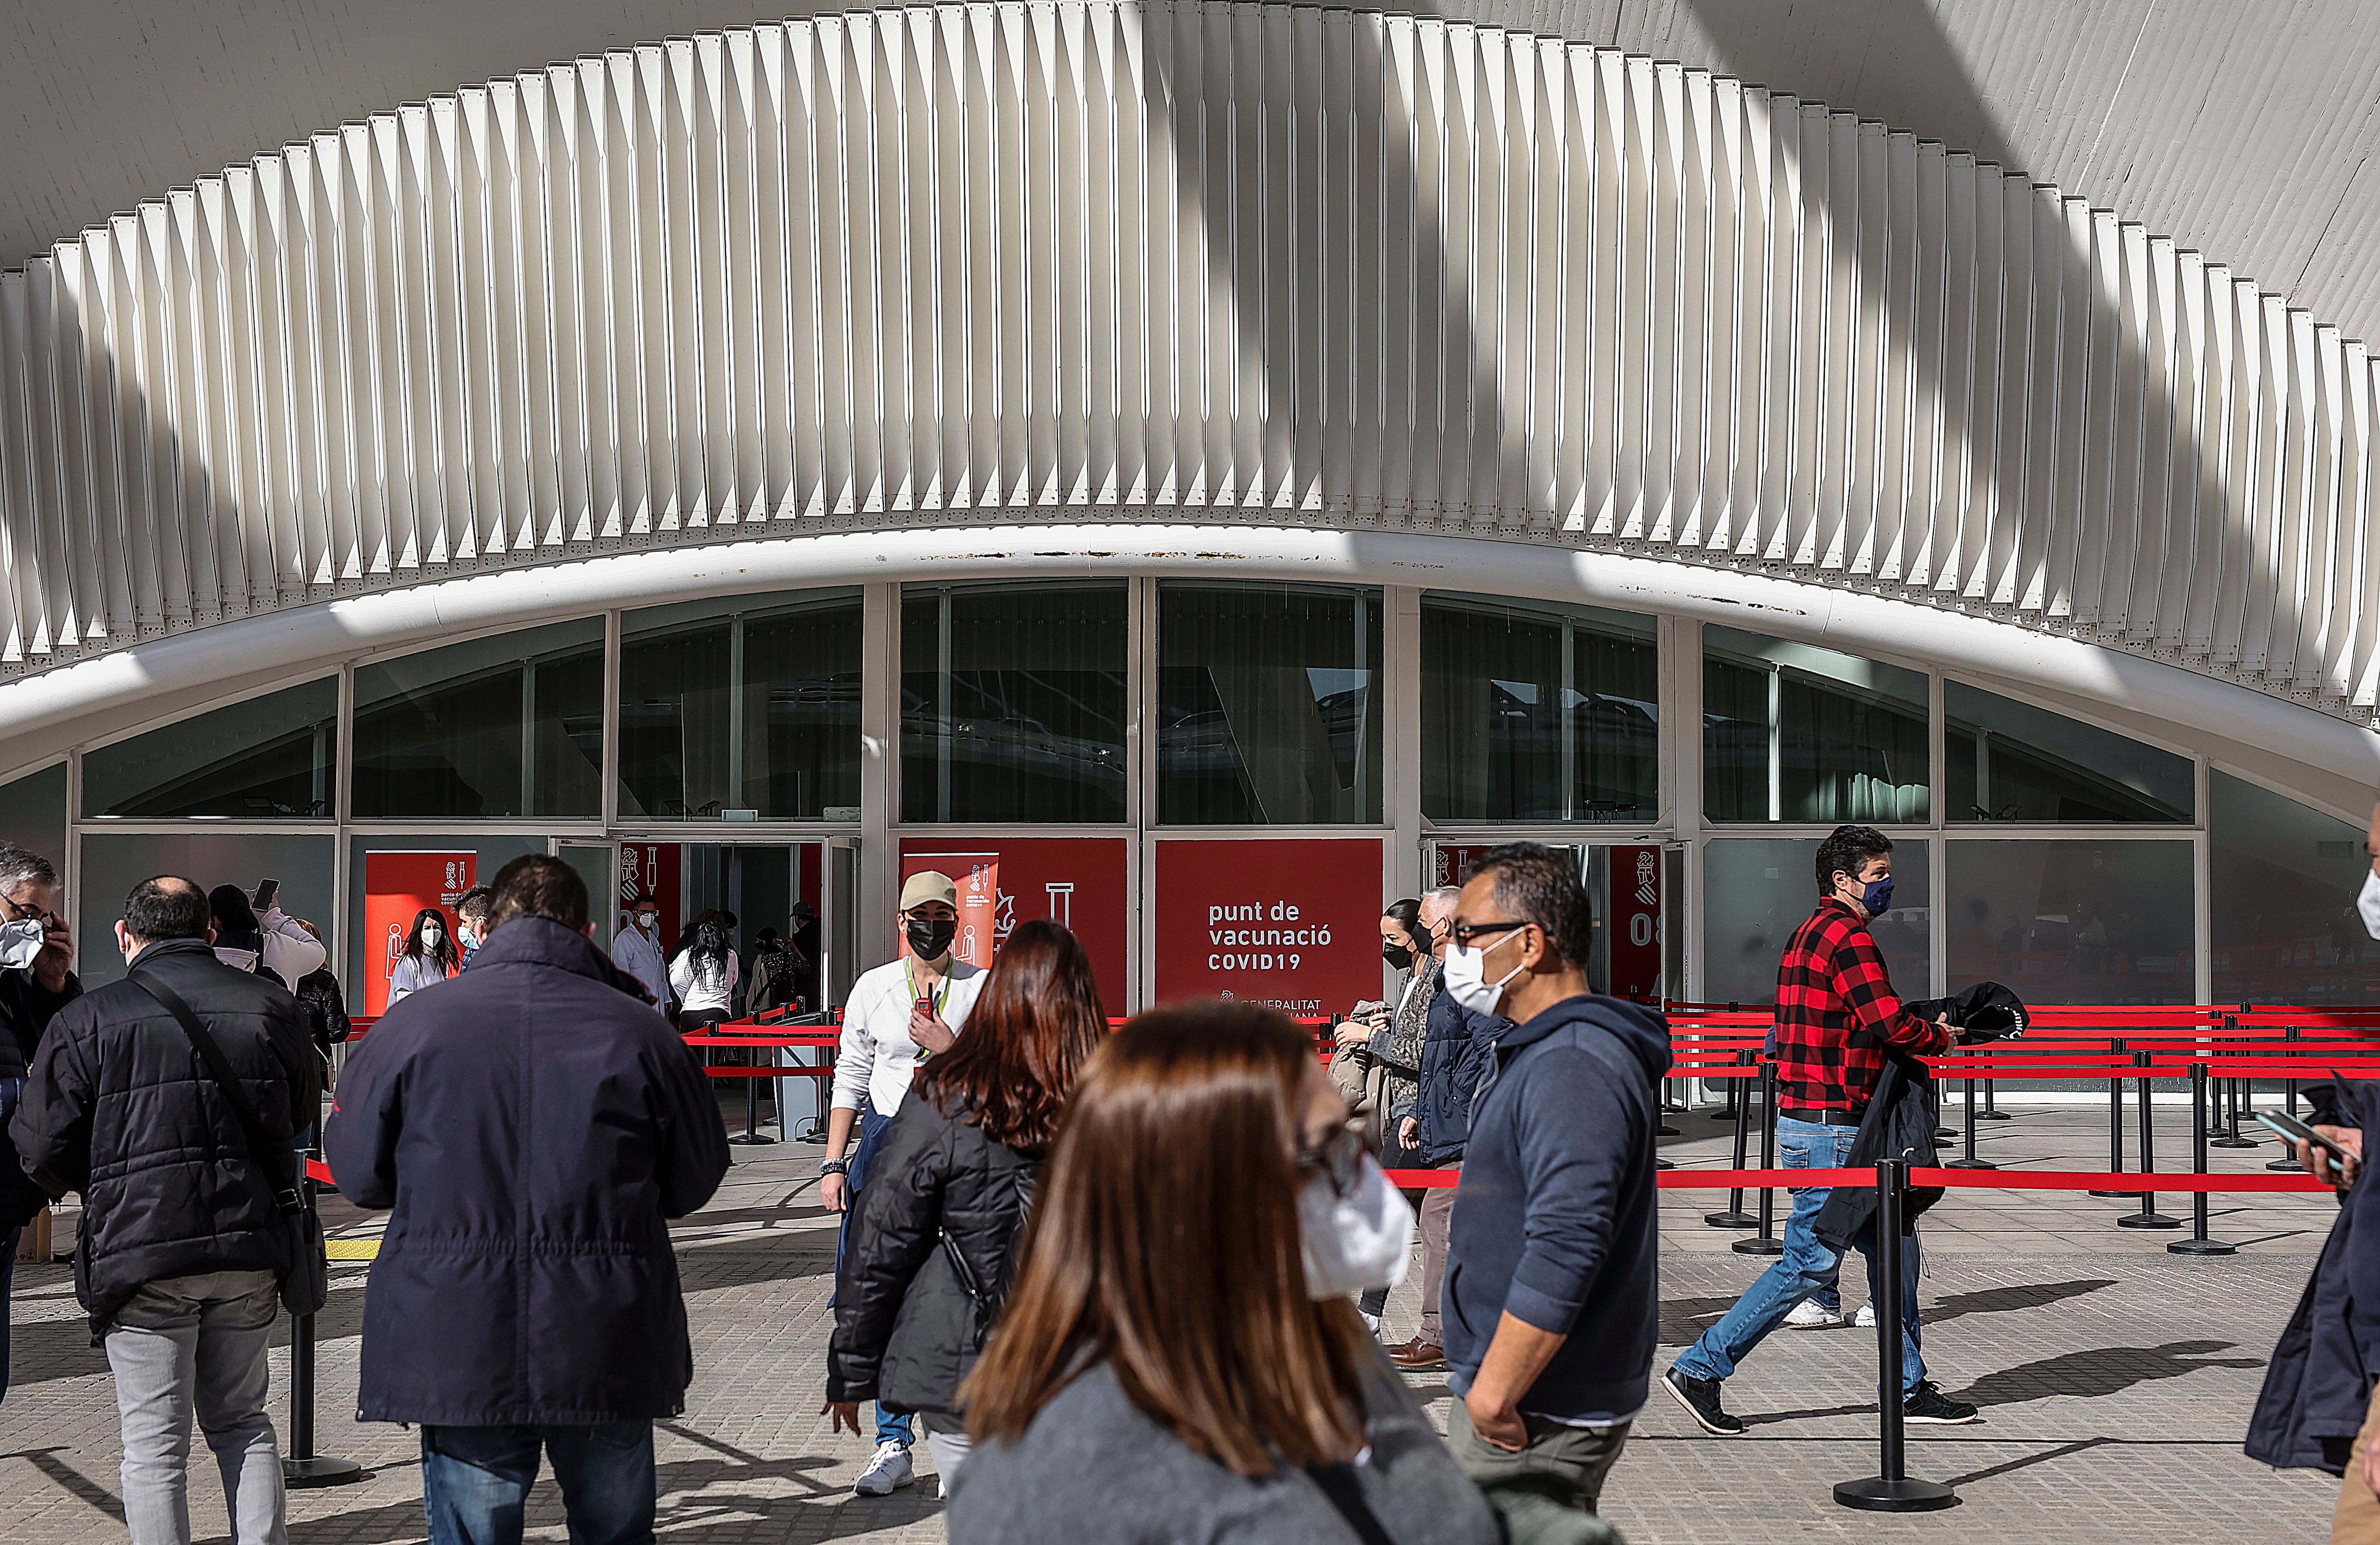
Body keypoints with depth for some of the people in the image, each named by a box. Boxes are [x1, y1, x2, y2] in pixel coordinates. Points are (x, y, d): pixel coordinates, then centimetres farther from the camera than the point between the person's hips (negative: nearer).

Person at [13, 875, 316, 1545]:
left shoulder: (87, 1019, -6)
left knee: (155, 1442, 4)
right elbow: (301, 1117, 17)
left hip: (140, 1248, -3)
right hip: (253, 1247, 3)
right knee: (241, 1421, 17)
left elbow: (43, 1148, -3)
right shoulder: (274, 1006, 4)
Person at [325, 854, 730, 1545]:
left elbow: (358, 1174, 4)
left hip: (458, 1342, 0)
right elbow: (694, 1182, 5)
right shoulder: (639, 1032, -4)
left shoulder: (409, 1025, -4)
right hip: (612, 1348, 1)